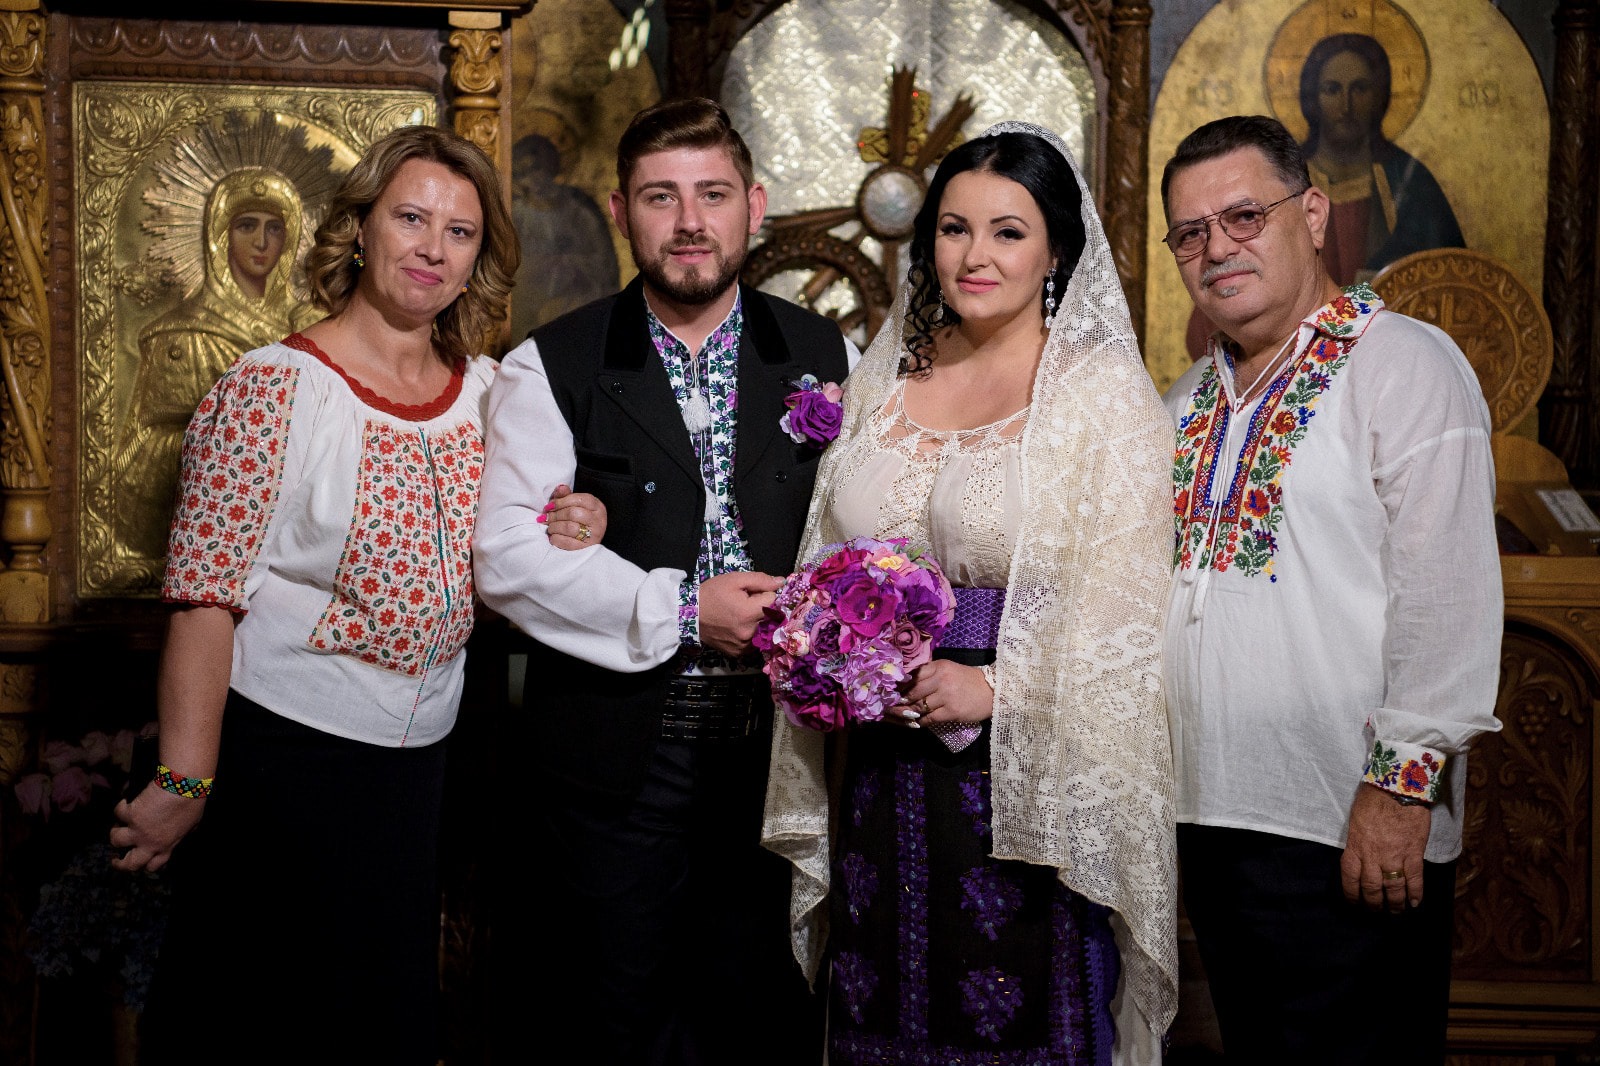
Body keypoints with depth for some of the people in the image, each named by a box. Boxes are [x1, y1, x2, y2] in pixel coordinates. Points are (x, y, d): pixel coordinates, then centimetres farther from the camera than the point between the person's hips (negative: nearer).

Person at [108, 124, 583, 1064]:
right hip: (277, 757, -5)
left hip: (418, 764, 6)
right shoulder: (273, 388, -13)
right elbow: (204, 597, -14)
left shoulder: (488, 391, 4)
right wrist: (183, 784, -16)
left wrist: (562, 538, -8)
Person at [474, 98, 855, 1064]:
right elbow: (509, 555, -10)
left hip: (775, 751, 2)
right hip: (617, 760, -2)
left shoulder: (825, 356, 6)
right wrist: (680, 609, -16)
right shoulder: (553, 368, -2)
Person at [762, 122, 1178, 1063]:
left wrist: (996, 686, -19)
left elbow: (1126, 606, -10)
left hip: (1029, 767, -4)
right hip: (881, 764, 5)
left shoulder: (1101, 390, -4)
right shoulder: (883, 380, 12)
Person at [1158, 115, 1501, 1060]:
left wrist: (1403, 782, -19)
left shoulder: (1406, 364, -8)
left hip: (1353, 838, -7)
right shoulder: (1191, 400, 15)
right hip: (1209, 819, 7)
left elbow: (1447, 592, -15)